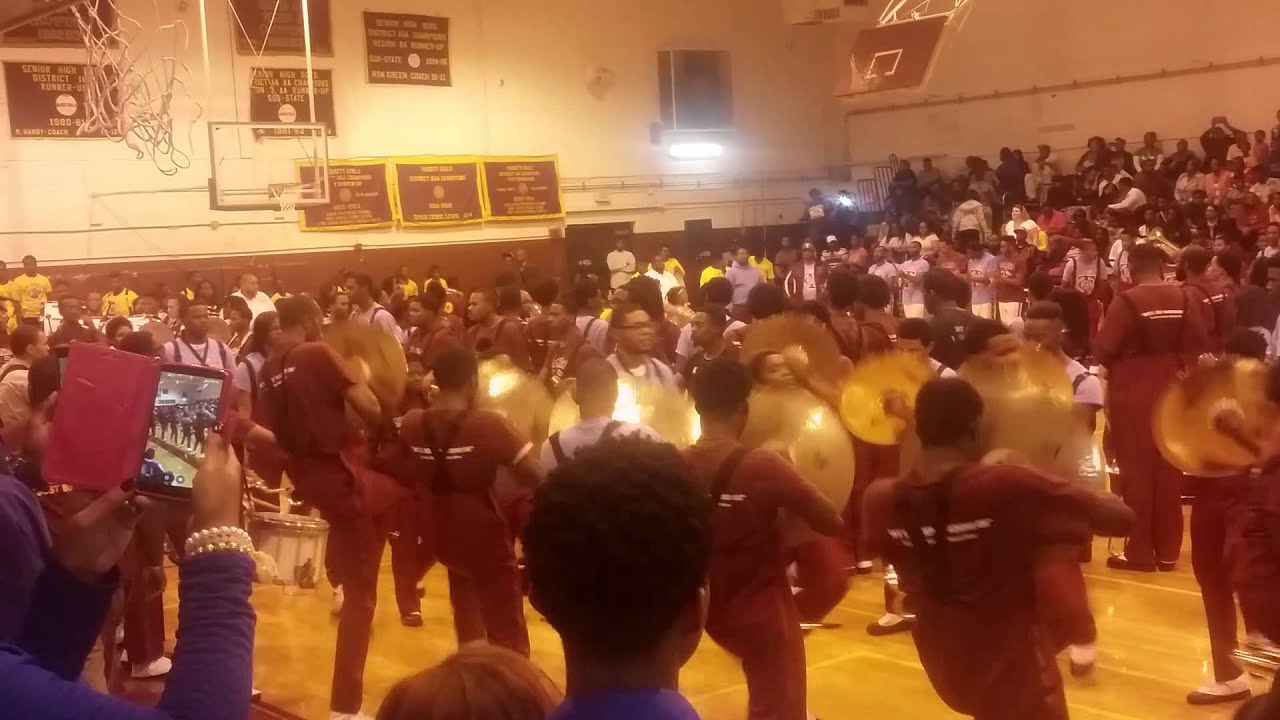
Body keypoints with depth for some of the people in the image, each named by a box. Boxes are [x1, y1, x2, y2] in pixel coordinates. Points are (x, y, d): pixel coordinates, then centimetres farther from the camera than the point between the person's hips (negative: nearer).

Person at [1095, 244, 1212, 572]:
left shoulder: (1127, 301, -15)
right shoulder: (1183, 297, -2)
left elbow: (1102, 350, -16)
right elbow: (1201, 345, -3)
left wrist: (1120, 365, 2)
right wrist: (1176, 363, 8)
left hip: (1133, 392, -4)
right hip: (1172, 389, 4)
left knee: (1136, 469, 4)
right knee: (1169, 469, 12)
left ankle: (1139, 552, 7)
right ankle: (1168, 551, 19)